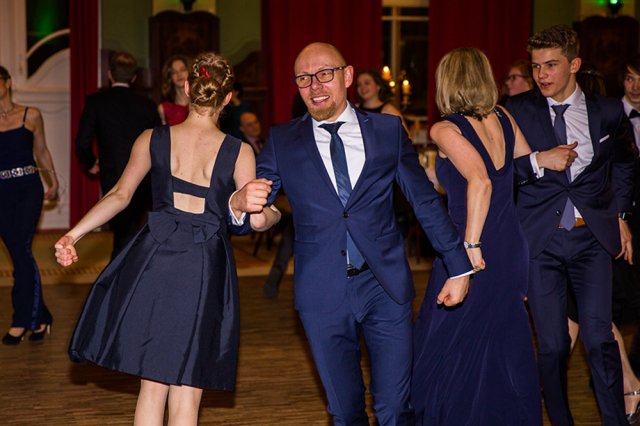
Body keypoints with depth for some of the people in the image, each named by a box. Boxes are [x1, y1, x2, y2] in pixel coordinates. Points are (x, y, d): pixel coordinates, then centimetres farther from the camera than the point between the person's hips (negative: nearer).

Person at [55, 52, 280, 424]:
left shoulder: (152, 140, 3)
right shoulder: (239, 152, -2)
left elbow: (120, 195, -2)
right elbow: (257, 220, -4)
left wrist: (74, 234, 0)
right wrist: (275, 213, 15)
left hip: (153, 264, 2)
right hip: (204, 271, -2)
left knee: (152, 387, 13)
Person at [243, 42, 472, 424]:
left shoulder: (388, 131, 5)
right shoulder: (282, 142, 4)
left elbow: (427, 201, 9)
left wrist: (459, 268, 9)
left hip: (386, 287, 0)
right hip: (323, 293, 0)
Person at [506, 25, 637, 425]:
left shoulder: (607, 111, 5)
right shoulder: (518, 110, 0)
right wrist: (537, 162, -15)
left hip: (592, 238, 0)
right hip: (540, 238, 0)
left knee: (600, 338, -5)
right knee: (552, 344, 3)